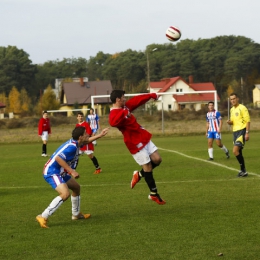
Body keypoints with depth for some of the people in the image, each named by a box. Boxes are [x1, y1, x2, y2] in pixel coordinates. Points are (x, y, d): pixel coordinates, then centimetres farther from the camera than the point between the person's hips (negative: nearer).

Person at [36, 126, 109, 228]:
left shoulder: (75, 142, 6)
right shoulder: (72, 147, -24)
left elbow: (86, 141, 30)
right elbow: (58, 158, -32)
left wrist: (100, 135, 32)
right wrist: (72, 171, -30)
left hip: (60, 172, 11)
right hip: (51, 172, -11)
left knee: (76, 187, 24)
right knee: (65, 194, -28)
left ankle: (76, 214, 42)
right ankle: (43, 217, -27)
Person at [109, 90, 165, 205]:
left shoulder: (125, 107, 8)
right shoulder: (114, 114, -21)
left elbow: (137, 100, 21)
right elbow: (113, 122, -45)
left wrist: (151, 95, 26)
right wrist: (124, 113, -58)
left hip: (144, 138, 9)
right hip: (135, 143, -9)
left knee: (157, 160, 4)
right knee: (148, 167, -1)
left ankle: (139, 174, 27)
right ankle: (154, 194, 14)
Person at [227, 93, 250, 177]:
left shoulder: (242, 108, -8)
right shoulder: (232, 110, 16)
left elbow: (247, 121, -11)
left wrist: (247, 133, -18)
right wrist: (229, 122, 2)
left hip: (241, 131, -8)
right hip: (235, 132, 8)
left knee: (235, 150, -19)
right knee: (238, 152, 9)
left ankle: (243, 170, -13)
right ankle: (243, 170, 17)